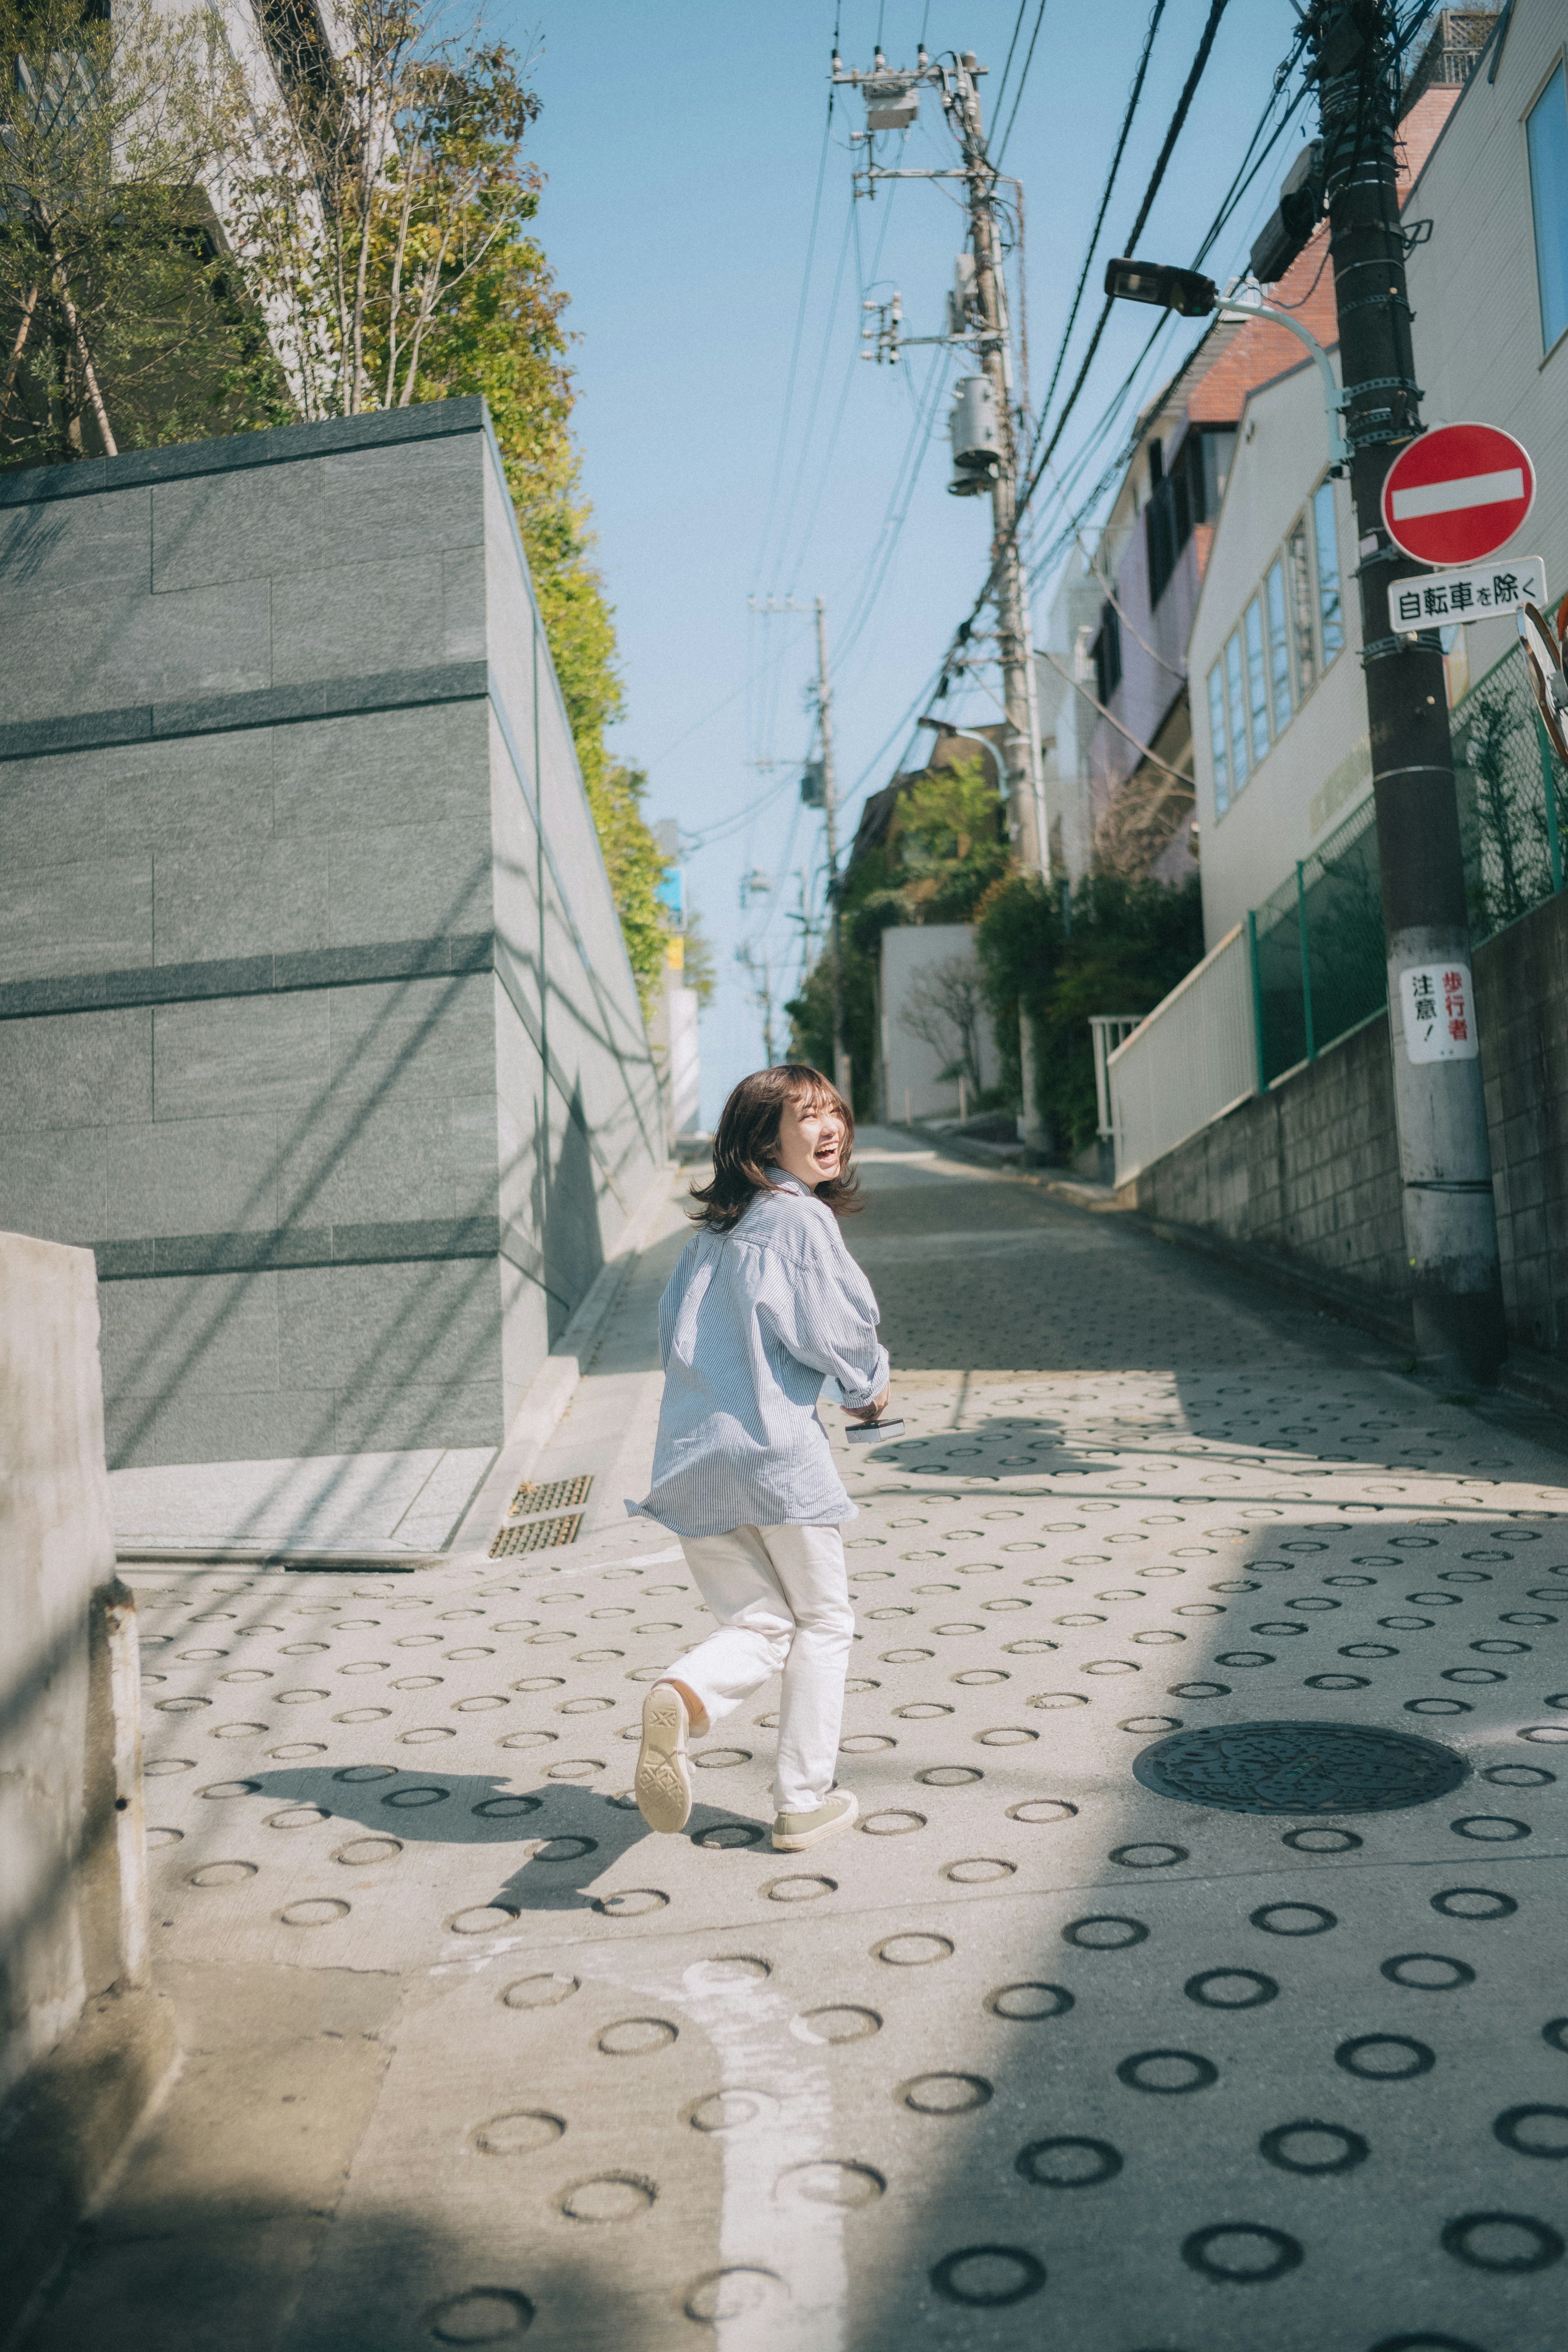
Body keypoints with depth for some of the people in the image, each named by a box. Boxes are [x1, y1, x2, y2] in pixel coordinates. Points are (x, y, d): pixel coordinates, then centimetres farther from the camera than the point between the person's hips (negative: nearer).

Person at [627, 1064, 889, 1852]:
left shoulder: (712, 1229, 17)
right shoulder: (799, 1218, -6)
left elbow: (672, 1332, 19)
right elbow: (828, 1333, -11)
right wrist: (870, 1386, 8)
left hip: (688, 1455, 7)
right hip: (775, 1447, -6)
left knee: (757, 1625, 12)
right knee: (823, 1624, 13)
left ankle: (683, 1697, -19)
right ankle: (803, 1803, 14)